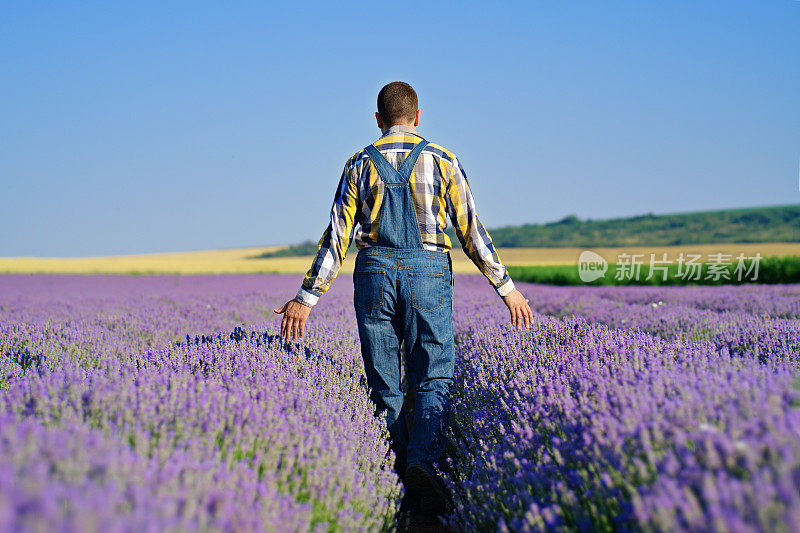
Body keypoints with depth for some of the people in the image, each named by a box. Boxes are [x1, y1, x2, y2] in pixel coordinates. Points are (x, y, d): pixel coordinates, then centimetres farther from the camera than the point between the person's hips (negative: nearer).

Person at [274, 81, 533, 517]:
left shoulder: (360, 164, 8)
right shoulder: (443, 161, 6)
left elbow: (337, 236, 2)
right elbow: (471, 231, 3)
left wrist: (306, 298, 4)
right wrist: (506, 287, 9)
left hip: (375, 273, 1)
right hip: (428, 272, -1)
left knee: (384, 385, 10)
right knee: (433, 380, 0)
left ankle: (397, 481, 13)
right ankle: (423, 462, -23)